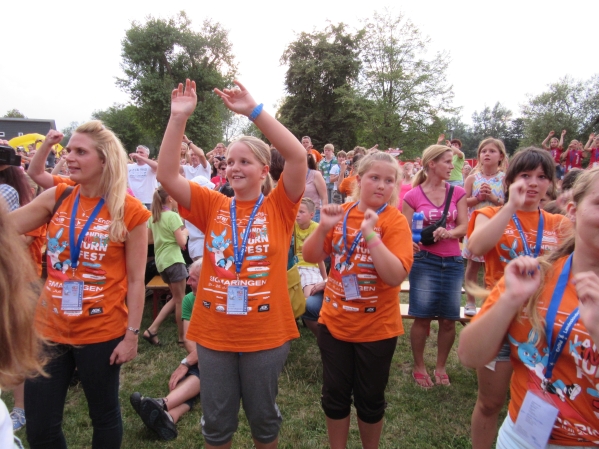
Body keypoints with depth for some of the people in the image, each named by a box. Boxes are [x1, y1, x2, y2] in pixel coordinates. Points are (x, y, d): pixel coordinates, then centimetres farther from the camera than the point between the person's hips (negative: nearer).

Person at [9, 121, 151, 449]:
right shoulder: (56, 198, 2)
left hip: (101, 332, -4)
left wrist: (132, 334, -9)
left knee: (104, 415, 17)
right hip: (49, 328, 4)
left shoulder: (129, 211, -11)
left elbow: (136, 279, -9)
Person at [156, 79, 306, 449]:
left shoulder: (279, 207, -6)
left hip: (266, 334, -2)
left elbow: (298, 156, -19)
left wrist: (254, 110, -21)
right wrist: (179, 117, -15)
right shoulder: (213, 206, 1)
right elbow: (167, 175, -8)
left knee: (263, 416, 21)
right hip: (214, 333, 2)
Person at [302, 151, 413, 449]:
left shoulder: (395, 221, -13)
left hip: (377, 328, -3)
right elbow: (310, 257, -2)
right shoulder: (342, 214, -2)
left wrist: (371, 233, -30)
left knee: (370, 399, 15)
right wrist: (324, 227, -18)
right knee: (334, 396, 16)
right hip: (334, 321, 3)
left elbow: (396, 276, -23)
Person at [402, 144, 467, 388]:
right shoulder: (413, 196, -4)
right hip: (425, 261, -3)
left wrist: (448, 233, -22)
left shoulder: (457, 192, 5)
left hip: (453, 262, 3)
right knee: (422, 318, 2)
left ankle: (441, 367, 28)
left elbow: (464, 227, 0)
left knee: (448, 319, 8)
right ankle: (419, 367, 21)